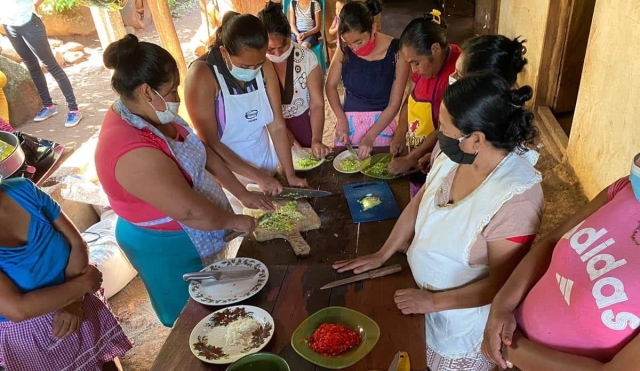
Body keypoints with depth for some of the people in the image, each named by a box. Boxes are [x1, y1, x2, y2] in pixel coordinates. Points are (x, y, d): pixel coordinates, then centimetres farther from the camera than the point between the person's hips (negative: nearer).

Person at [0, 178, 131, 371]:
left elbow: (77, 244, -7)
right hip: (29, 336, -4)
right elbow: (17, 309, -29)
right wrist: (84, 284, -19)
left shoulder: (23, 190, -11)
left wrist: (73, 302, -18)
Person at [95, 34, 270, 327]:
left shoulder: (149, 114, -6)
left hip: (192, 234, 9)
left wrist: (242, 194, 1)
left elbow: (203, 153, 2)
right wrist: (235, 221, -15)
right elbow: (190, 212, -32)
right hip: (167, 248, -8)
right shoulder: (136, 154, -36)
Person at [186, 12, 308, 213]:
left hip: (267, 163, 5)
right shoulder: (202, 75, -23)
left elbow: (277, 125, -7)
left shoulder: (265, 67, -9)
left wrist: (290, 174, -13)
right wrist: (258, 177, -22)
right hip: (231, 174, -4)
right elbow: (210, 142, -21)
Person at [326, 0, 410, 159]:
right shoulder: (345, 49, -10)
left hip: (381, 122, -2)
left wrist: (370, 136, -19)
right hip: (349, 120, 2)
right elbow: (331, 86, 1)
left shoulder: (396, 52, -18)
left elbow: (394, 104, -14)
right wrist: (341, 119, -12)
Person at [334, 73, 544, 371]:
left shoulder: (515, 198, -34)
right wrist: (382, 254, 0)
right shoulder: (455, 154, -14)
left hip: (464, 319, -5)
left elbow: (501, 284, -25)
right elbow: (419, 203, 0)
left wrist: (433, 302, -19)